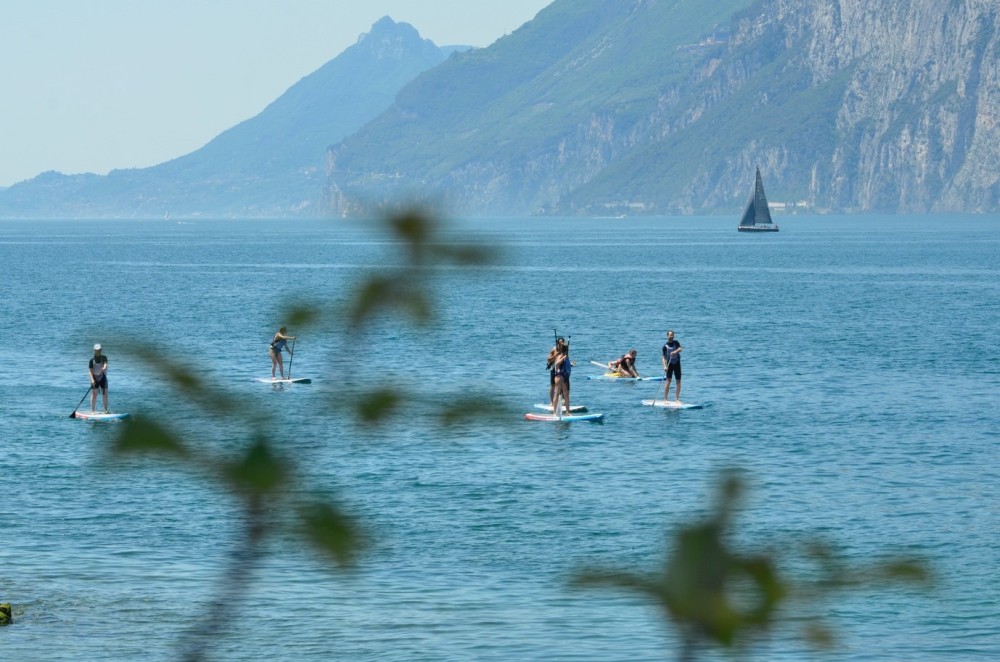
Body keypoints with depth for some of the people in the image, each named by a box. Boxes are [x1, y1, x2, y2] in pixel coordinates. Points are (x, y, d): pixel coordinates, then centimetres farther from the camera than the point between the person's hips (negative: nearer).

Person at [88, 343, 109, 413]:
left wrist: (104, 367, -43)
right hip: (95, 378, -1)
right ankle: (92, 411, 2)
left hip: (103, 378, 1)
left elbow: (105, 363, -19)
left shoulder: (104, 358, 2)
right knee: (94, 395, -1)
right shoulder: (92, 360, -3)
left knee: (104, 394, 1)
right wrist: (92, 379, -22)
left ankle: (106, 410, 6)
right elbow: (90, 371, -8)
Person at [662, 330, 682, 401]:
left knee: (678, 381, 2)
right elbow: (664, 357, -7)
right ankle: (665, 399, -11)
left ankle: (677, 398, 10)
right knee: (668, 380, -11)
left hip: (677, 363, 2)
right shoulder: (665, 346, -5)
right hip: (669, 364, -2)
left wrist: (675, 352, -40)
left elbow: (680, 349, -19)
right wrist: (665, 366, -20)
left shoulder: (676, 342, 0)